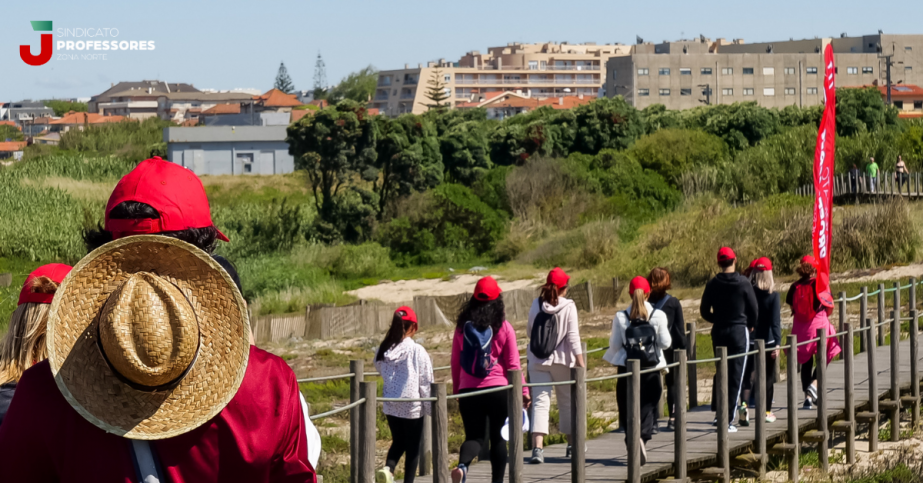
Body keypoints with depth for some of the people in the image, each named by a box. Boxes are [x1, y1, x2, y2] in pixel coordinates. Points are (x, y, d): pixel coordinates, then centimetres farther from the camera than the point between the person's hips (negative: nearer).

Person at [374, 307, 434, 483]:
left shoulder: (382, 351, -2)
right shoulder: (417, 351, -14)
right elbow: (426, 382, -10)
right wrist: (431, 408, -2)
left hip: (390, 405, 4)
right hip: (413, 406, -4)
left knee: (398, 441, 19)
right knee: (413, 447, 10)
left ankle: (388, 468, -7)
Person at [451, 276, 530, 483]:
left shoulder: (462, 326, 3)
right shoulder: (504, 328, -3)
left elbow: (455, 362, 9)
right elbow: (513, 364, -2)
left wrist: (456, 389, 20)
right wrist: (523, 391, 5)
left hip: (468, 390, 2)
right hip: (498, 389, -2)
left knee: (475, 436, 6)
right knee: (498, 437, 11)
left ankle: (462, 465, -23)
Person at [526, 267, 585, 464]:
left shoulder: (537, 304, 0)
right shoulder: (568, 307, -8)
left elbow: (529, 330, 10)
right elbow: (573, 336, -12)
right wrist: (580, 360, -10)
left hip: (537, 360, 2)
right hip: (561, 360, -1)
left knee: (540, 402, -3)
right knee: (567, 401, 16)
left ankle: (537, 447, -21)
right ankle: (573, 444, 30)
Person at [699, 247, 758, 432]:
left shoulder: (712, 284, -1)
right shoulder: (743, 284, -9)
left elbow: (705, 312, 4)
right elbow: (754, 311, -3)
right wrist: (749, 326, 17)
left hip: (718, 332, 3)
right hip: (739, 332, -3)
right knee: (735, 376, -1)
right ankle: (729, 420, -4)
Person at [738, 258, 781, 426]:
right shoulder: (773, 295, -8)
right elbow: (775, 321, -14)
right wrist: (777, 343, -16)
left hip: (749, 341, 1)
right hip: (767, 341, -1)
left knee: (749, 375, 0)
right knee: (767, 377, 13)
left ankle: (744, 404, -26)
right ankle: (766, 412, 22)